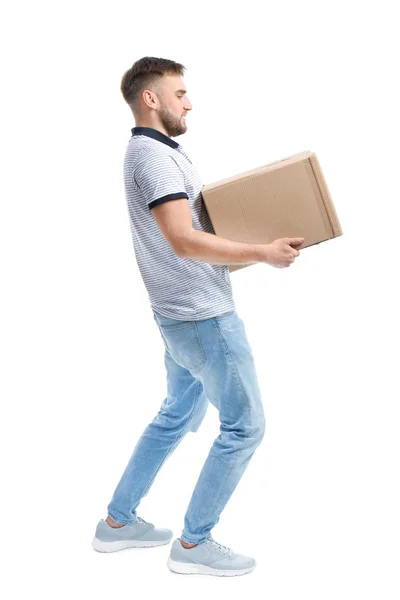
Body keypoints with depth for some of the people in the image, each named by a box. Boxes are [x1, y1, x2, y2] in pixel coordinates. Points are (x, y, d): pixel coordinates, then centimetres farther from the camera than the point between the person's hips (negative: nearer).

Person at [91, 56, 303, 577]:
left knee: (177, 416, 21)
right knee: (244, 425, -1)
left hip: (181, 315, 10)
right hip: (205, 317, -10)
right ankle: (194, 544, 10)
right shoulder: (153, 157, -18)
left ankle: (118, 521, 29)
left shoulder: (156, 153, 15)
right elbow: (185, 241, -27)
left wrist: (249, 244, 12)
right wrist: (264, 252, -25)